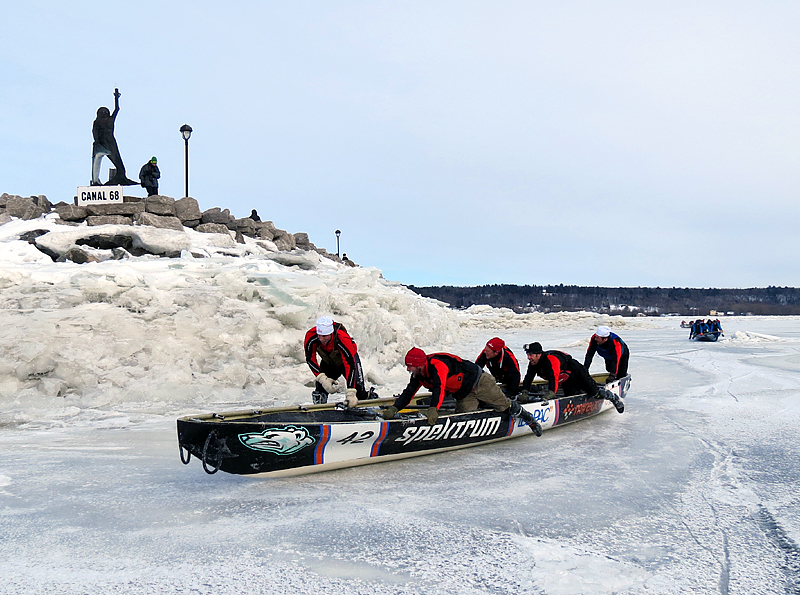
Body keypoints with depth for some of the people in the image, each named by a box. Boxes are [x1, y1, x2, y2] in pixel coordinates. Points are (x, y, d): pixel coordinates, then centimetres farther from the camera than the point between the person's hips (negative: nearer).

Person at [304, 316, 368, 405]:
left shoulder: (342, 339, -42)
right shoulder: (311, 336, -32)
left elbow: (350, 365, -42)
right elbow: (310, 359, -22)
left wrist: (351, 393, -48)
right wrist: (322, 378, -37)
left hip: (349, 358, -3)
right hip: (328, 363, 3)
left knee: (359, 394, -14)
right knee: (319, 395, -9)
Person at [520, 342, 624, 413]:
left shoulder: (551, 359, -38)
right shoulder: (533, 364, -11)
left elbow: (554, 377, -50)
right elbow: (528, 378, -9)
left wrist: (551, 393, -62)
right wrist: (524, 392, -25)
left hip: (578, 373, -8)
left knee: (595, 393, -5)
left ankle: (612, 396, 24)